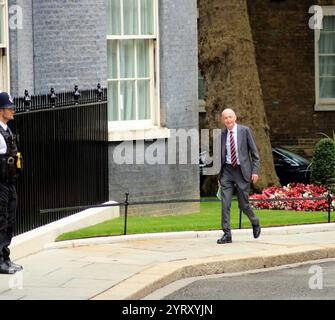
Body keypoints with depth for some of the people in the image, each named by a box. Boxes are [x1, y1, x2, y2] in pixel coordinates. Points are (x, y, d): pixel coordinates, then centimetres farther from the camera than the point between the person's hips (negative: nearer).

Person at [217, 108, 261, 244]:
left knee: (243, 204, 2)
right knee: (225, 203, -6)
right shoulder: (222, 134, 7)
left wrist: (255, 171, -8)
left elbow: (254, 152, -1)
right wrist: (219, 174, 13)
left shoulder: (245, 131, -2)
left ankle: (255, 222, 32)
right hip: (227, 171, 3)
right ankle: (226, 234, -3)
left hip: (242, 170, -3)